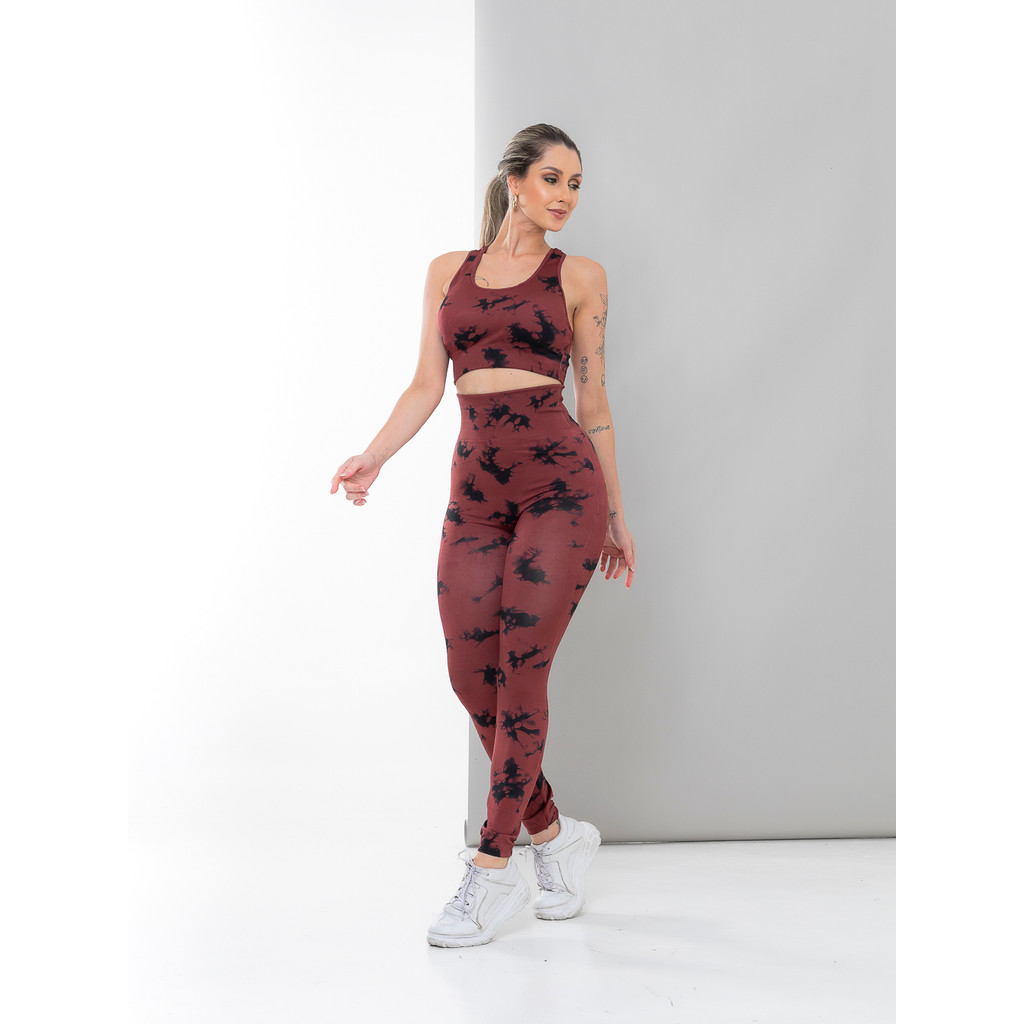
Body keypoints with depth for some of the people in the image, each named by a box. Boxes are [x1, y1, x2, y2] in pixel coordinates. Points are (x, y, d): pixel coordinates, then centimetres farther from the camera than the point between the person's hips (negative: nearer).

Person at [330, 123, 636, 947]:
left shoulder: (580, 277, 8)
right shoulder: (448, 271, 15)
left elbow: (592, 402, 10)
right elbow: (427, 385, 11)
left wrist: (617, 517, 11)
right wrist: (372, 457, -5)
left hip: (561, 483, -3)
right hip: (476, 493, 3)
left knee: (519, 674, -7)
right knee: (472, 679, 0)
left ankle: (494, 871, 4)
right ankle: (555, 834, 21)